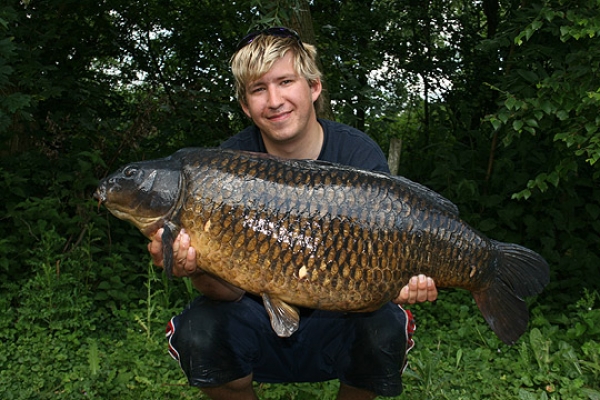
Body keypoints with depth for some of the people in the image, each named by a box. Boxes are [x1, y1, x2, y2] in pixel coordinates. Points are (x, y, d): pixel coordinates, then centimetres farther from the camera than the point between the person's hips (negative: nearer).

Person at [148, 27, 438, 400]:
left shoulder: (360, 155, -14)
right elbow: (231, 288, -17)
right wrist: (200, 270, -40)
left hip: (335, 326, 0)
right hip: (260, 320, 1)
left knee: (384, 329, -30)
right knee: (197, 331, -27)